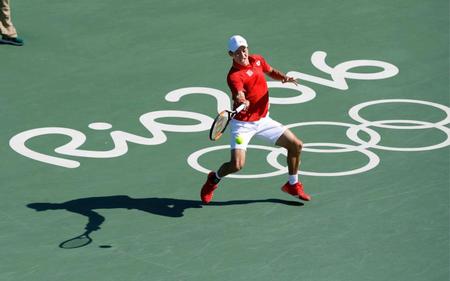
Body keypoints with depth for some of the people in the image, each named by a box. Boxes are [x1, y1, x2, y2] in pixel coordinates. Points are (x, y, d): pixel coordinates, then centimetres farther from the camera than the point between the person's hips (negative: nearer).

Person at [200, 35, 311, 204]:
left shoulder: (257, 60, 1)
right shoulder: (234, 76, -23)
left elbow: (272, 72, 19)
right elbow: (239, 96, -39)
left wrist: (283, 78, -2)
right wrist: (242, 102, -62)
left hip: (263, 120, 7)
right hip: (243, 124, -7)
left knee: (296, 145, 6)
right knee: (237, 165, -20)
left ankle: (293, 185, 27)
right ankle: (214, 179, 14)